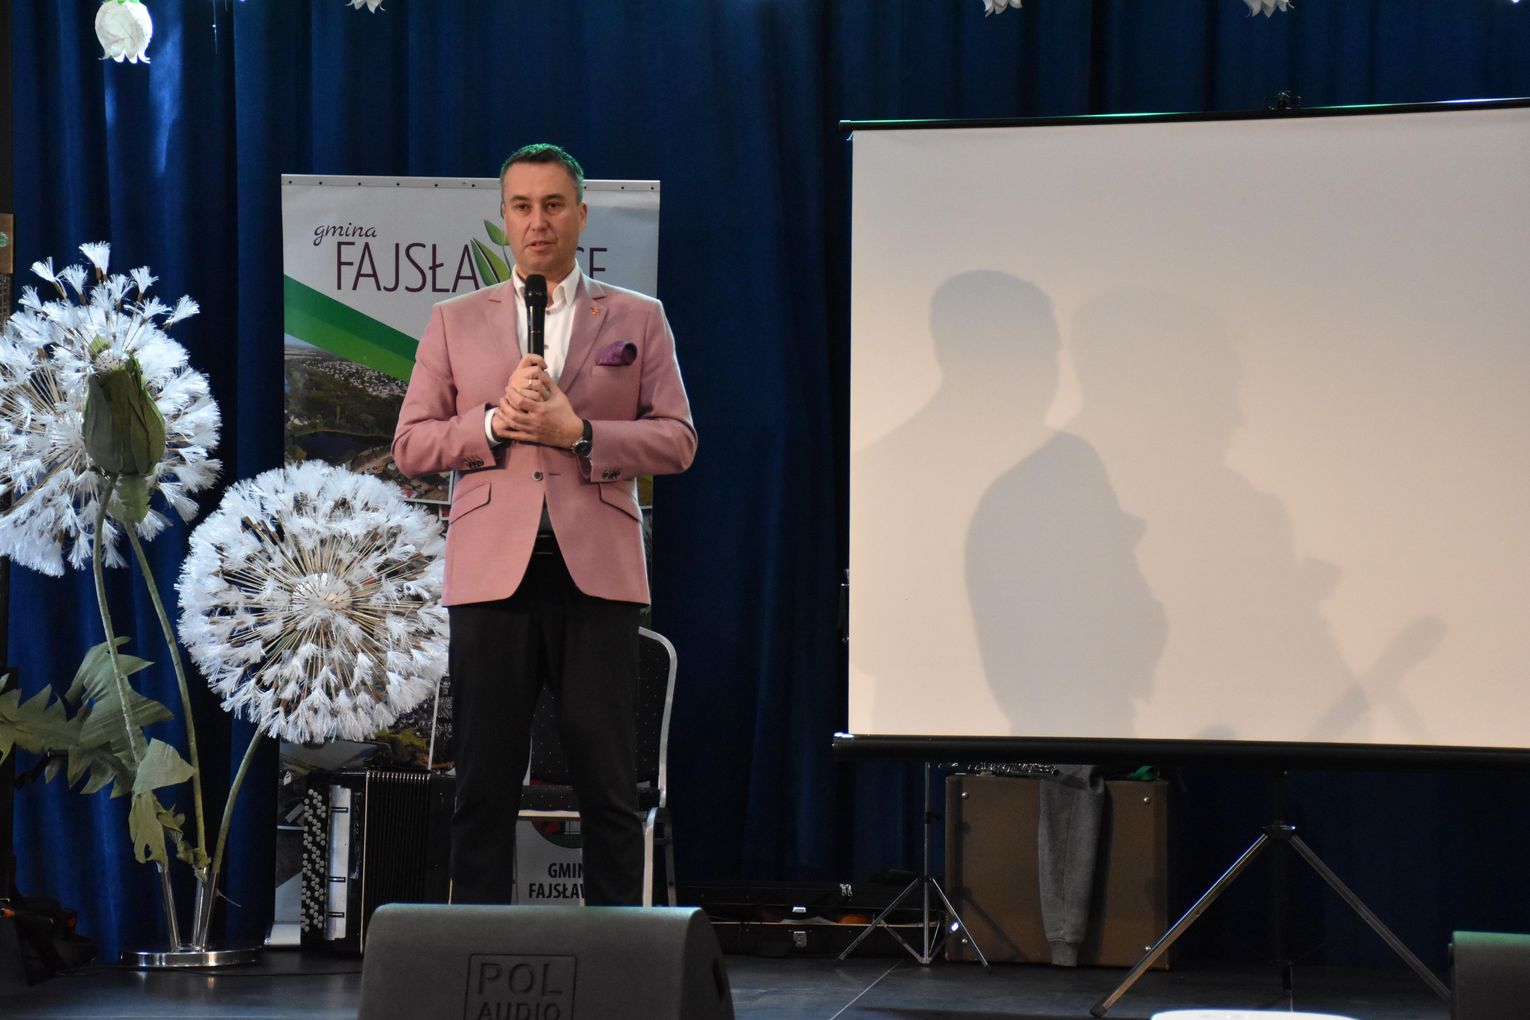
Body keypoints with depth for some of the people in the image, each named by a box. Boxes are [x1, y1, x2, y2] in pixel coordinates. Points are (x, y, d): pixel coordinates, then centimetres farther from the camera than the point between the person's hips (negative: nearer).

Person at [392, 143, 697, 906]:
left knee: (607, 786, 1)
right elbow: (410, 446, 8)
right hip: (493, 574, 1)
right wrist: (494, 422, -9)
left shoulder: (636, 320, 11)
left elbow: (676, 440, 5)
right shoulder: (455, 323, 13)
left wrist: (579, 432, -10)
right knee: (485, 785, 2)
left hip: (596, 575, 0)